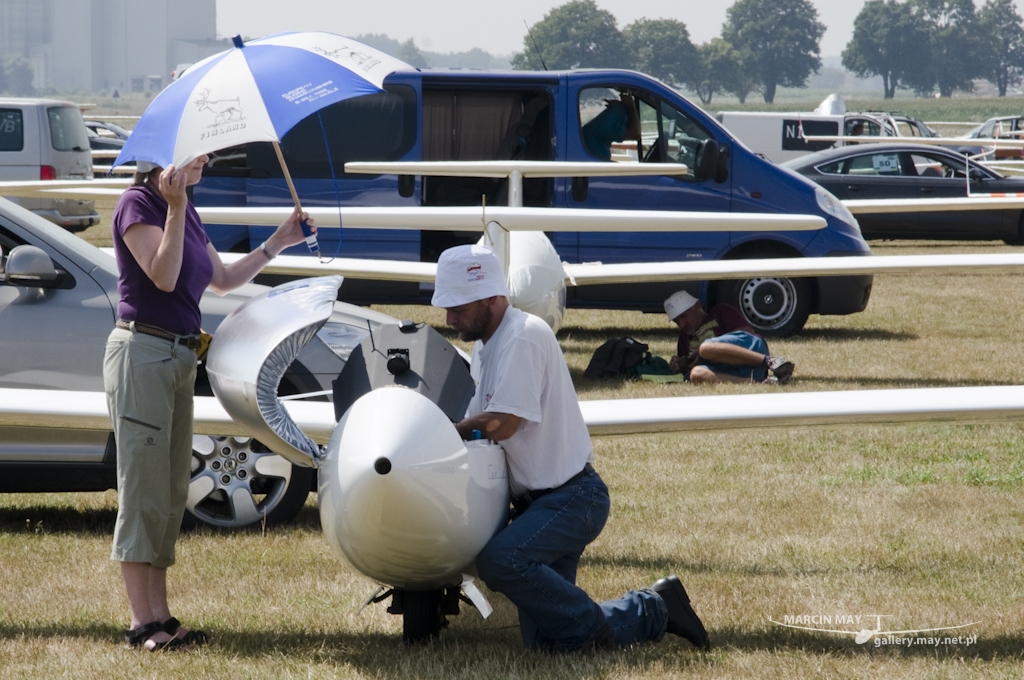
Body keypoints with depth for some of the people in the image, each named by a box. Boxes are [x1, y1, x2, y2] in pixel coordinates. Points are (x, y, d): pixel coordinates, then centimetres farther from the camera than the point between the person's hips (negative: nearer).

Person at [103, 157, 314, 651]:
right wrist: (175, 208, -23)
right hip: (141, 350, -9)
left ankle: (160, 617, 11)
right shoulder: (138, 204, -9)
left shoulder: (188, 214, 16)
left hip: (179, 357, 9)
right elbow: (163, 275, -19)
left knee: (170, 494, 8)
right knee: (143, 491, -8)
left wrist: (279, 242, 22)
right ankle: (141, 623, -7)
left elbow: (223, 280, 25)